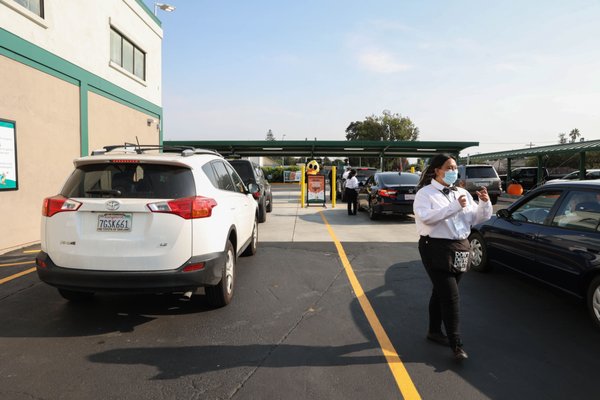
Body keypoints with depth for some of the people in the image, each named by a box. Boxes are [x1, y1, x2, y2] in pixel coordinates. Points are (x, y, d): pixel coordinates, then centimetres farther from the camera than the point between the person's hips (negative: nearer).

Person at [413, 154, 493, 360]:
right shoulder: (425, 193, -6)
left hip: (460, 248, 6)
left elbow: (478, 218, 10)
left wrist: (485, 202, -9)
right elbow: (426, 217, -24)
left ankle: (434, 331, 32)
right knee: (450, 297, -8)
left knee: (441, 292, 17)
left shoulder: (462, 193, 13)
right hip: (436, 248, -6)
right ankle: (456, 345, 0)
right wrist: (456, 206, -27)